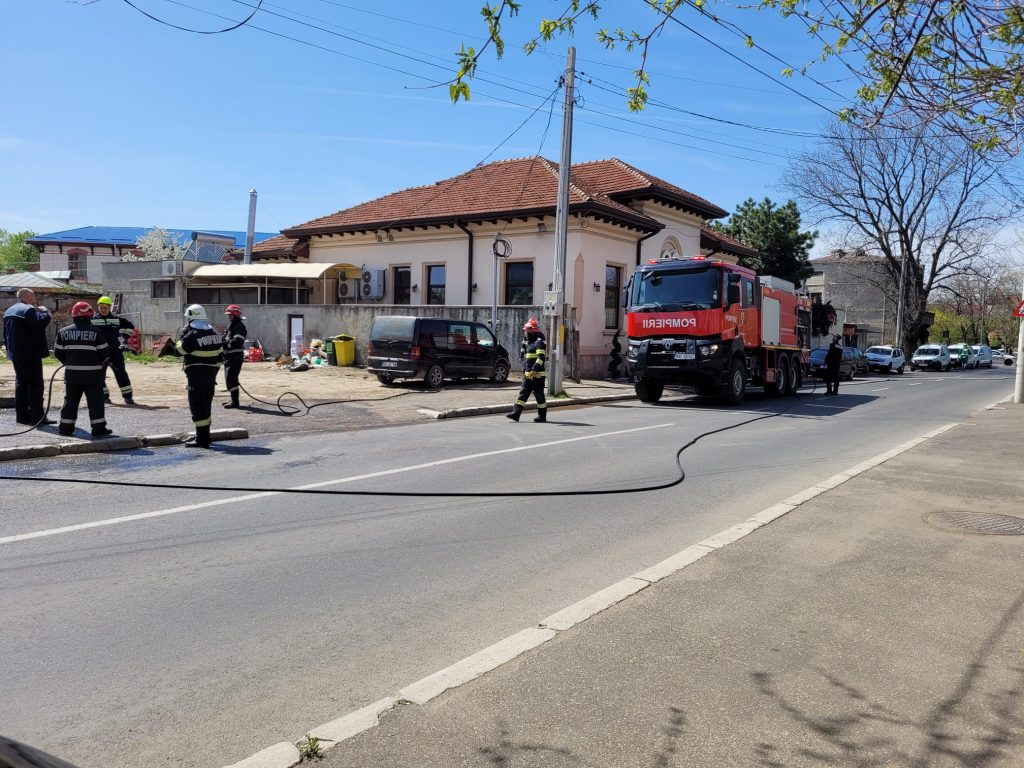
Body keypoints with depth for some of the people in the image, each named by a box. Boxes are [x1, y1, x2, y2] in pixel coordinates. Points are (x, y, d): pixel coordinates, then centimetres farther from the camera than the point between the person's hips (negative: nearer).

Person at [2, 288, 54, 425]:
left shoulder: (9, 311, 18)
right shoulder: (29, 310, -14)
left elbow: (5, 334, 22)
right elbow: (41, 322, -28)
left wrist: (10, 350, 25)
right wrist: (44, 311, -9)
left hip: (16, 354, 9)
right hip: (30, 355, -9)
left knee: (21, 384, 13)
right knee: (35, 385, -7)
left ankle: (21, 415, 15)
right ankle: (37, 417, -9)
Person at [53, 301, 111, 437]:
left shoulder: (64, 332, 3)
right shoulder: (96, 332, -8)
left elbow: (58, 353, 6)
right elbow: (104, 352, -6)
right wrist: (102, 363, 15)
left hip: (72, 373, 4)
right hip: (92, 373, -4)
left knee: (71, 400, 13)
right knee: (95, 401, 1)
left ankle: (66, 427, 17)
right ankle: (98, 428, 0)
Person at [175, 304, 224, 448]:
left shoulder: (192, 335, -17)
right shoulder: (214, 333, 8)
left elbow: (178, 349, -8)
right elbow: (220, 354, 12)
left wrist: (182, 334, 1)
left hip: (196, 374, -8)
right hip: (211, 374, 8)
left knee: (197, 405, -4)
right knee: (206, 403, 17)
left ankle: (202, 439, -6)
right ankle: (204, 434, 28)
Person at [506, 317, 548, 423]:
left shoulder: (539, 342, -12)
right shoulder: (528, 343, 18)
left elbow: (541, 357, -24)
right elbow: (522, 355, 34)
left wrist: (534, 370, -30)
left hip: (537, 375, -9)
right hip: (528, 375, 9)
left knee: (539, 395, -1)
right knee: (523, 393, 3)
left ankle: (542, 416, 9)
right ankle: (516, 414, 0)